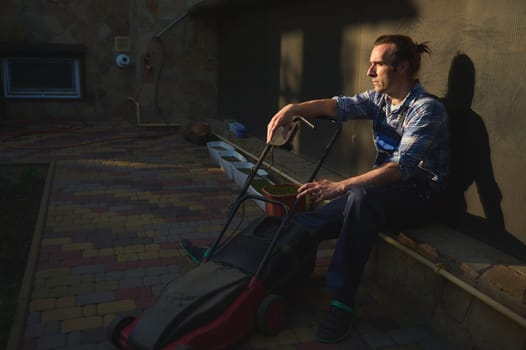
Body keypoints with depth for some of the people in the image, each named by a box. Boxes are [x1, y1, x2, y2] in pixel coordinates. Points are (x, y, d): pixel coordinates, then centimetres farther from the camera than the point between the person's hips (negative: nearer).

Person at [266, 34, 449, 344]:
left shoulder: (427, 108, -17)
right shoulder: (379, 98, 6)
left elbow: (402, 166, -29)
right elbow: (339, 105, -10)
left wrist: (340, 187, -40)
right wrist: (293, 109, -30)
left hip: (418, 195, -7)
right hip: (384, 188, 7)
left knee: (361, 198, -39)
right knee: (310, 220, -16)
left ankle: (342, 301, -34)